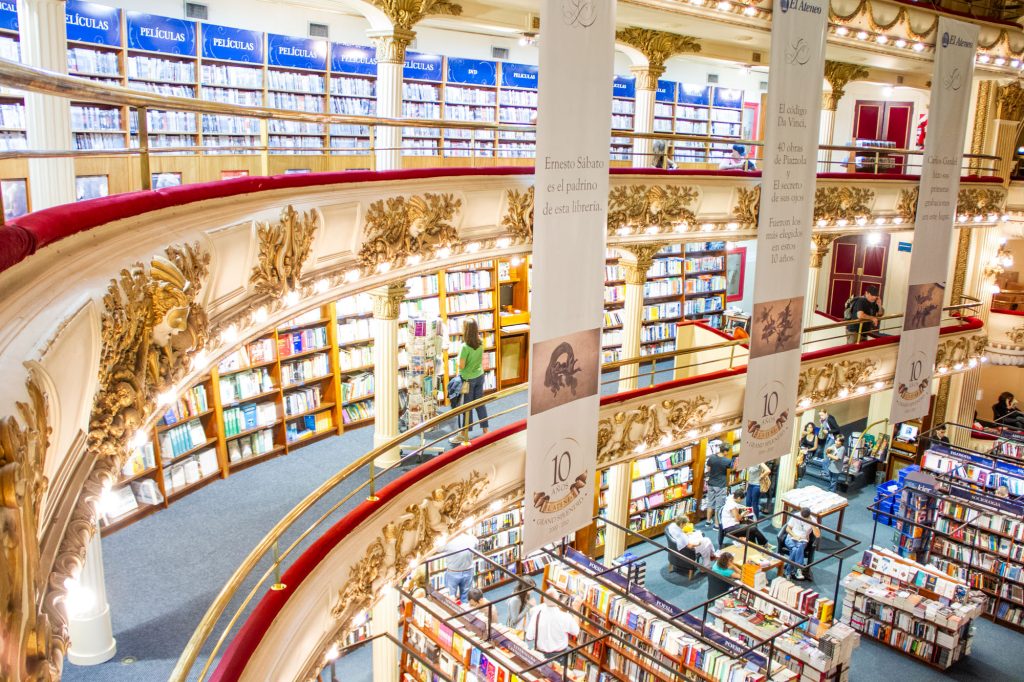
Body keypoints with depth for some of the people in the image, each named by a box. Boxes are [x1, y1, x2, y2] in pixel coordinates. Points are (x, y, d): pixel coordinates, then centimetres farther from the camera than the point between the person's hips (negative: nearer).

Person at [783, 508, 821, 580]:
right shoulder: (795, 517, 0)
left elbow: (818, 535, -9)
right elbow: (788, 529, 5)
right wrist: (795, 536, -12)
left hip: (803, 541, 0)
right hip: (791, 539, 0)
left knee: (799, 547, -36)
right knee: (795, 549, -35)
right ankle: (799, 569, -31)